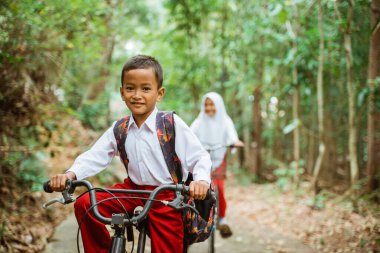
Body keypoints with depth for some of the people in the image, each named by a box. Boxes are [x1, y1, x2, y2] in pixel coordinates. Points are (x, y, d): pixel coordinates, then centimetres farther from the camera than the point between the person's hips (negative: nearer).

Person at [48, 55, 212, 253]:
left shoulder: (172, 124, -13)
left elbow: (199, 156, -14)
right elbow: (95, 155, -2)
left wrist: (201, 180, -36)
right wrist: (70, 174, -21)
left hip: (167, 198, -4)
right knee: (84, 204, -9)